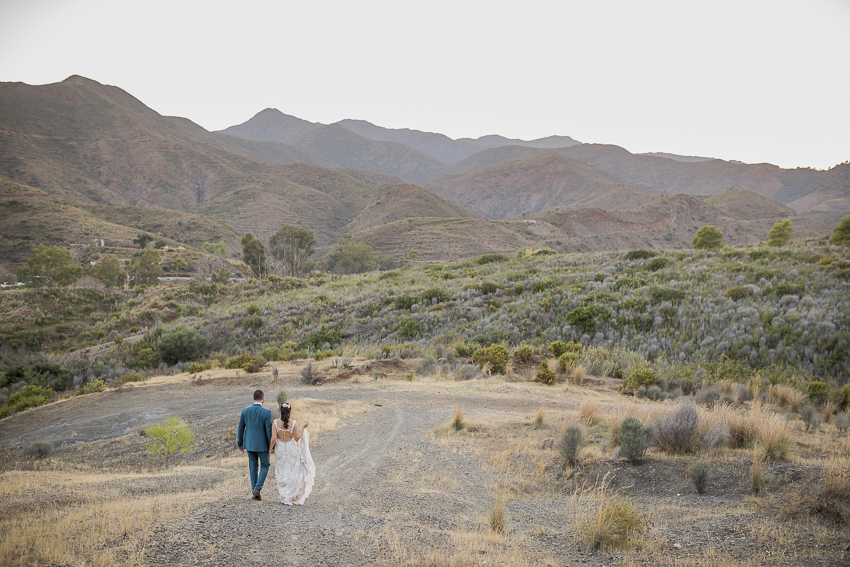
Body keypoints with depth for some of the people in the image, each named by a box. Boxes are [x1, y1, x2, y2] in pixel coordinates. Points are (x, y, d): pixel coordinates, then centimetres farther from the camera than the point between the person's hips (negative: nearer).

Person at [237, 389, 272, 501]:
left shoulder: (245, 411, -3)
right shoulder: (266, 412, -15)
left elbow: (241, 428, 4)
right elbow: (269, 430, -13)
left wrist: (240, 444, 15)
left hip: (249, 444, 4)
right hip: (262, 444, -4)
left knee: (253, 468, 14)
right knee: (265, 466, 13)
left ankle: (254, 492, 17)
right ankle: (257, 488, -2)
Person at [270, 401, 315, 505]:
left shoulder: (275, 423, -8)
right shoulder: (293, 423, -11)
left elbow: (273, 438, -11)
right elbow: (297, 438, -7)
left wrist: (270, 449, 4)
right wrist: (303, 427, 1)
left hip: (280, 449, 1)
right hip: (292, 449, -1)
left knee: (282, 474, 13)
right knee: (293, 472, 13)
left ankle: (285, 498, 15)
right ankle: (293, 497, 11)